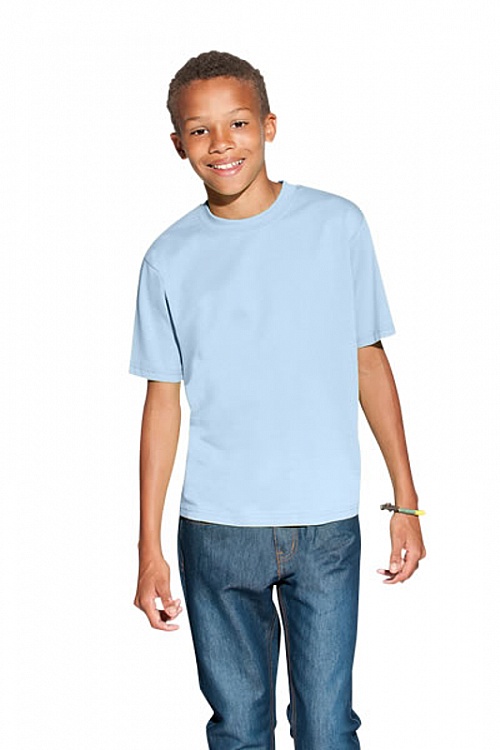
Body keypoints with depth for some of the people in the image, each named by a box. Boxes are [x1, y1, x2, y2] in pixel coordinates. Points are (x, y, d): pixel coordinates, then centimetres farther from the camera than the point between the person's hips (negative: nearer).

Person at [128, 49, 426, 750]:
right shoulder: (170, 259, 0)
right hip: (216, 531, 1)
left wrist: (406, 501, 4)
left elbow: (369, 363, 5)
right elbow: (164, 402, 4)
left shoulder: (338, 224, -1)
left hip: (327, 526, 0)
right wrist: (149, 548, 3)